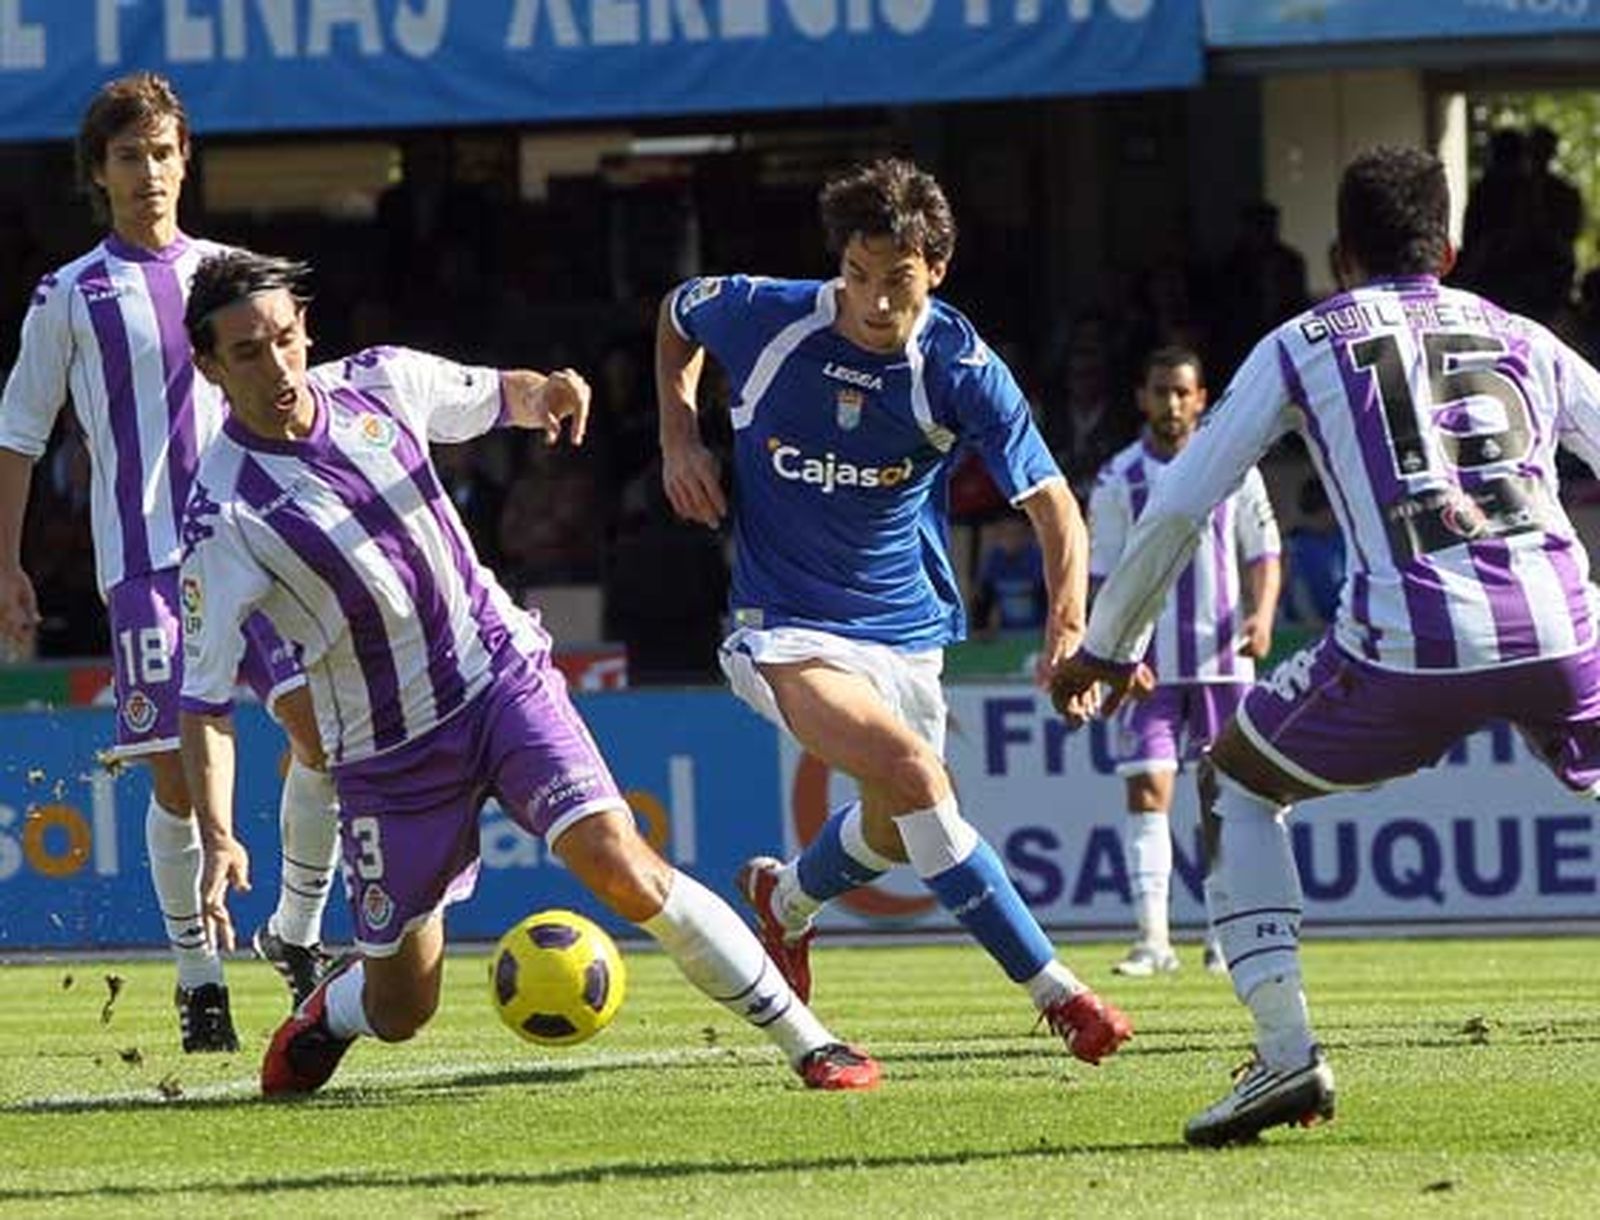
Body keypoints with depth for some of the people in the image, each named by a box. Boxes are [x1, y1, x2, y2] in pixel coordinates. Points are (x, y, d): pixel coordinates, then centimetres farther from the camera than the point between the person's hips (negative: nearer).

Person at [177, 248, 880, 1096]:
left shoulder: (379, 383, -7)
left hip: (501, 670, 1)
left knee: (620, 865, -21)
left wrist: (544, 394, -10)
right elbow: (204, 699, -16)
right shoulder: (223, 517, -18)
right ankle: (327, 1013, 45)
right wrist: (217, 837, -29)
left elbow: (494, 398, 14)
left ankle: (809, 1042, -14)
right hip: (388, 754, -1)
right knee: (401, 1010, 7)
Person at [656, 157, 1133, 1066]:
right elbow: (678, 315, 10)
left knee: (896, 835, 19)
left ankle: (787, 898, 55)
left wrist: (1068, 631, -30)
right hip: (787, 629, -3)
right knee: (912, 774, -26)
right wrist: (681, 439, -2)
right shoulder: (763, 319, -14)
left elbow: (1052, 506, -14)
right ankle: (1054, 992, -23)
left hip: (906, 628, 3)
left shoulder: (962, 370, -15)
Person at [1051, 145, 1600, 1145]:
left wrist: (1107, 648, 31)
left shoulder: (1302, 347, 18)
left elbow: (1178, 508, 19)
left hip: (1411, 645, -2)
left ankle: (1287, 1052, 5)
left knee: (1235, 783, 22)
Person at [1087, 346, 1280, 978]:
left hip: (1222, 655, 1)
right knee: (1147, 788, -10)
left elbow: (1263, 553, 6)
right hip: (1149, 662, -1)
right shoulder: (1118, 481, 3)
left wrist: (1261, 615, -12)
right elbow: (1102, 577, 5)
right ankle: (1152, 937, -11)